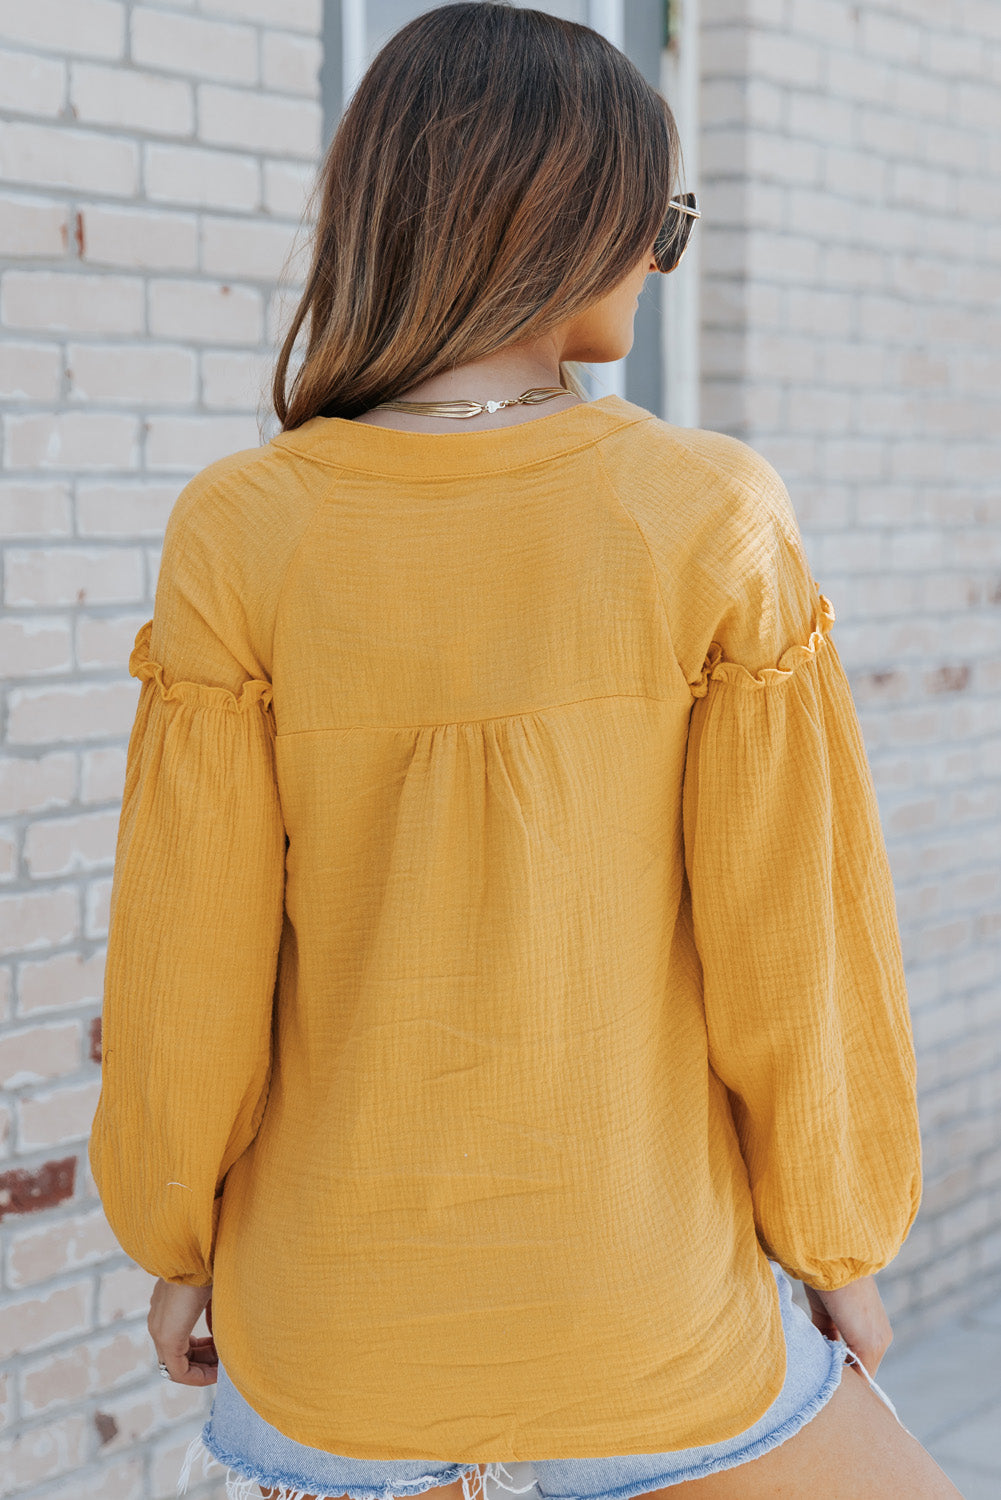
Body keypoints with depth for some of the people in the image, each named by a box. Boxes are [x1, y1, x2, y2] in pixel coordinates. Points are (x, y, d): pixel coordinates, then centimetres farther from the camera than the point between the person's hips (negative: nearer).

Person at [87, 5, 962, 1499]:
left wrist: (176, 1240, 8)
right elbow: (791, 935, -10)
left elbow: (190, 956, -8)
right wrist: (840, 1239, 5)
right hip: (640, 1318, -1)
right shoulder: (713, 521, -13)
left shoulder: (242, 534, -11)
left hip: (333, 1321, 1)